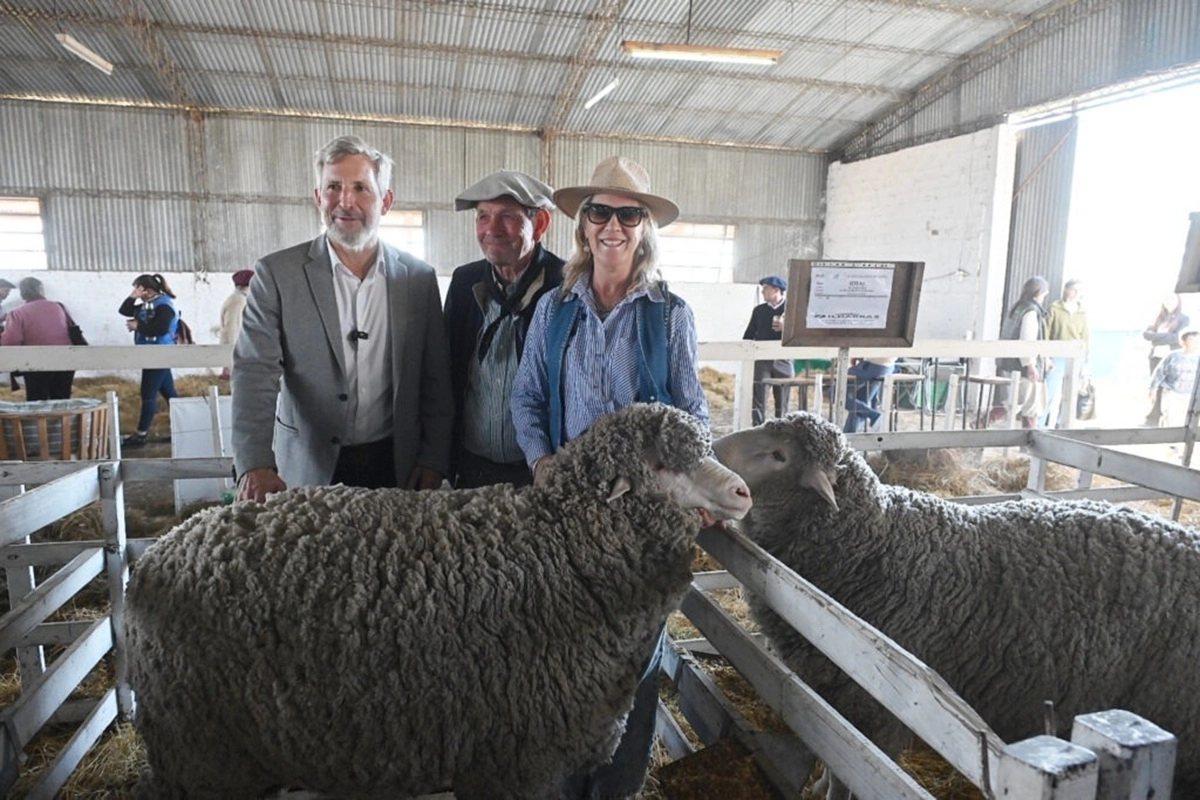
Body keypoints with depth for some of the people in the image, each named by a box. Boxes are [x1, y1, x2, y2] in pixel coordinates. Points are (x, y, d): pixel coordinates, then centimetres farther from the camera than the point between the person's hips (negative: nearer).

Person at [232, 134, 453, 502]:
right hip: (309, 469, -1)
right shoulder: (277, 274, -5)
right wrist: (256, 465, -23)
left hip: (396, 467, 2)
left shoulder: (419, 278, 1)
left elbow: (436, 383, 3)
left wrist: (433, 460, 0)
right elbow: (255, 371, -11)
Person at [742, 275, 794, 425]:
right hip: (762, 360, 1)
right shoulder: (759, 310, 12)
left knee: (782, 402, 6)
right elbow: (749, 334, 17)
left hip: (783, 361, -1)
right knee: (758, 400, -9)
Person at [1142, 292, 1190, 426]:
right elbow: (1146, 333, 2)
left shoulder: (1184, 319, 6)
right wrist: (1166, 335, -10)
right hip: (1156, 356, 4)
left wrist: (1157, 338, -8)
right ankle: (1153, 419, 5)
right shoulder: (1158, 319, 17)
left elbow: (1178, 337, -9)